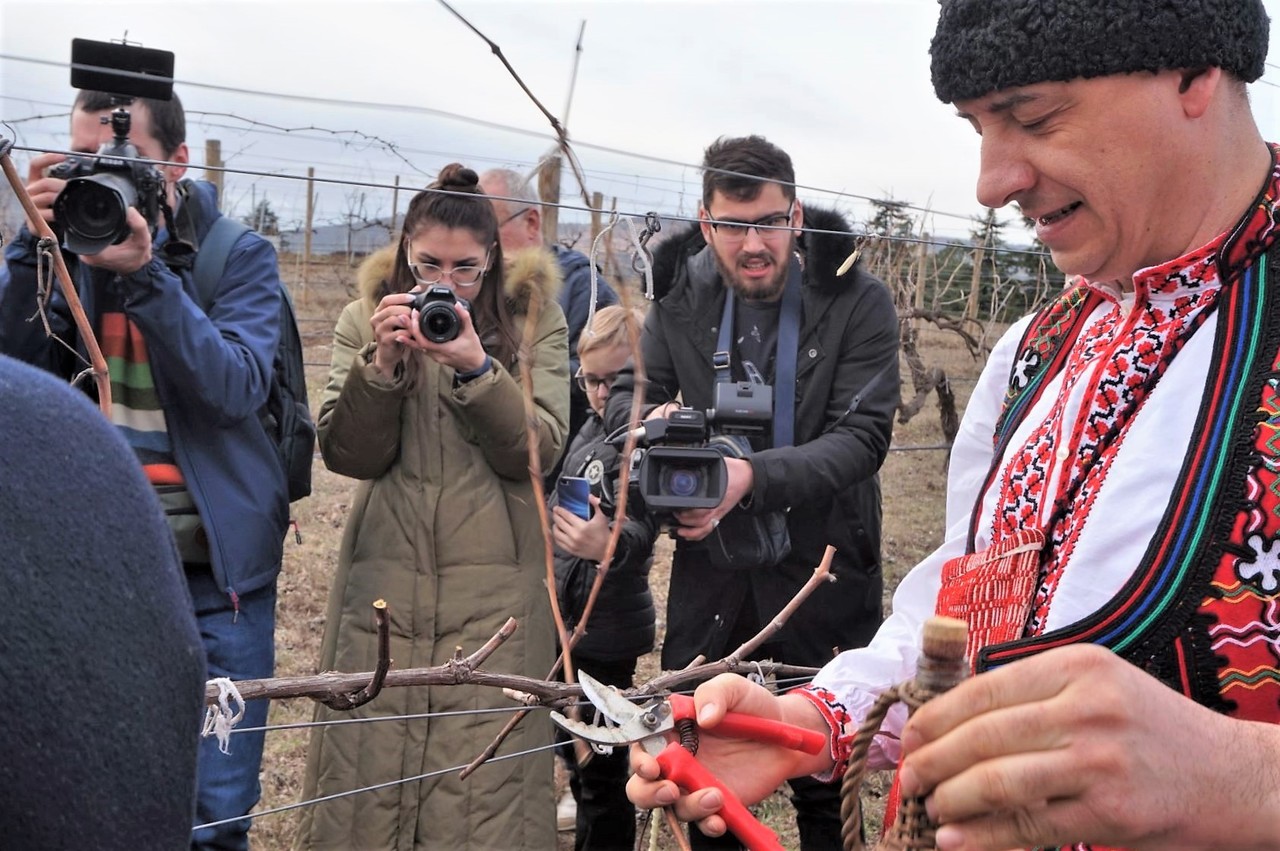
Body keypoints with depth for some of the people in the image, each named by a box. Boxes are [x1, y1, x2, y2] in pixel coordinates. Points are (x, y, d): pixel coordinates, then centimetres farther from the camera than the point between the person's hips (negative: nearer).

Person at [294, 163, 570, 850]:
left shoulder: (533, 317, 3)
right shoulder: (366, 318, 7)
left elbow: (538, 448, -7)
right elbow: (348, 455, -1)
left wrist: (477, 367, -20)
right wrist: (379, 364, -16)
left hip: (494, 586, -1)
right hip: (383, 578, 2)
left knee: (482, 782, -3)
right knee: (368, 764, 2)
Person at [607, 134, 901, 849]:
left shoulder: (858, 301, -12)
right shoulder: (683, 295, -1)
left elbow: (864, 436, -18)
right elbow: (628, 391, 6)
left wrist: (752, 476, -35)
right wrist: (653, 419, -19)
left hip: (823, 566, -3)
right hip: (709, 559, 3)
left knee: (823, 785, 10)